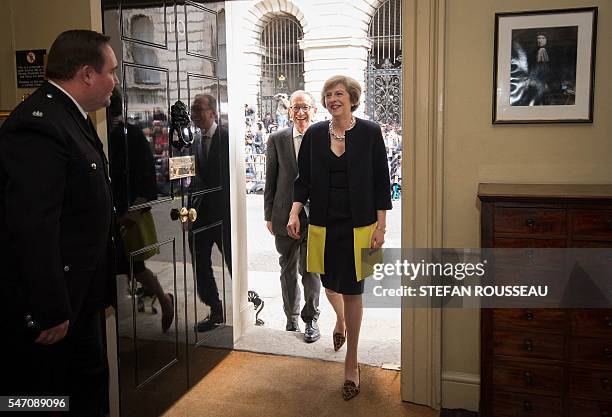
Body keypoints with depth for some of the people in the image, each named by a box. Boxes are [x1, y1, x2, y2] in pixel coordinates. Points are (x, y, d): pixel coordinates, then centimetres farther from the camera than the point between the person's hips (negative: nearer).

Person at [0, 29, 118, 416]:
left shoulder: (72, 118, 10)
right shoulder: (39, 124, -22)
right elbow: (32, 228, -27)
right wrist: (49, 312, -22)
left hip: (79, 297, 10)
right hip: (42, 309, -10)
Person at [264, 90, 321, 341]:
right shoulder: (277, 140, 2)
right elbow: (270, 180, 5)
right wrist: (268, 215, 4)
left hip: (315, 216, -2)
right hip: (285, 216, 2)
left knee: (311, 271, 2)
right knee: (288, 270, 14)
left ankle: (311, 320, 19)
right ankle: (291, 318, 30)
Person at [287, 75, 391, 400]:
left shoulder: (370, 132, -4)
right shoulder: (314, 134, 3)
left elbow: (381, 181, -3)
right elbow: (303, 179, 7)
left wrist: (380, 226, -8)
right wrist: (294, 213, -7)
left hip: (358, 224, -3)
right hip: (323, 223, 3)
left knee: (352, 290, 2)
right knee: (330, 284, 16)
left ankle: (351, 363, 17)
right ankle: (340, 319, 54)